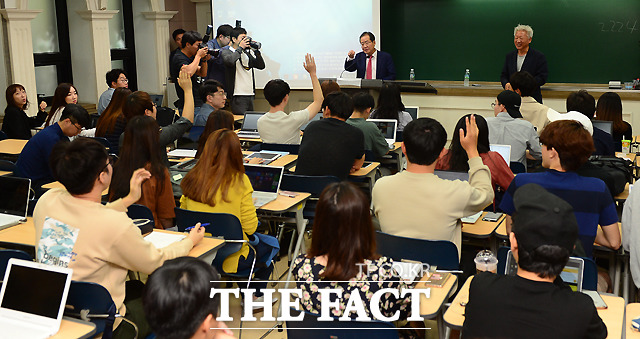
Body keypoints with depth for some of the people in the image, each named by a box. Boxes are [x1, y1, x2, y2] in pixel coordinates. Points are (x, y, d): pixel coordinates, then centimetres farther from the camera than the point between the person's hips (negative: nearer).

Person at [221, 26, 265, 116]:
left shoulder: (247, 52, 16)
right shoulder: (226, 51, 0)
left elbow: (261, 66, 13)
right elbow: (230, 61, -24)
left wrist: (256, 50, 2)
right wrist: (240, 47, -13)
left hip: (250, 94, 6)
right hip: (238, 95, -6)